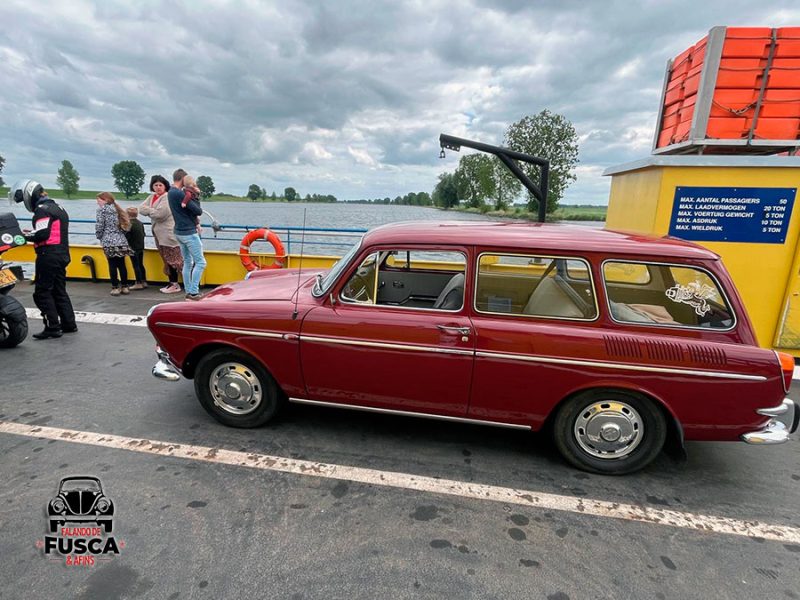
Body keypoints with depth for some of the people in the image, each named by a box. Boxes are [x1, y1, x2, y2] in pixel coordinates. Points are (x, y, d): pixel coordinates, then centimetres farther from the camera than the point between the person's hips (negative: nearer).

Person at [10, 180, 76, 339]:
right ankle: (69, 324, 17)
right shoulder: (58, 208, 19)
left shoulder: (42, 209, -11)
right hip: (62, 254, 10)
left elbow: (42, 234, -21)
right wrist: (30, 234, 14)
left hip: (49, 256, -10)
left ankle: (53, 328, -3)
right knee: (59, 291, 15)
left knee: (42, 293, -4)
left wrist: (25, 236, -7)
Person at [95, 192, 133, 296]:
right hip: (122, 241, 5)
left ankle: (115, 287, 2)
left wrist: (99, 237, 10)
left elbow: (99, 226, -6)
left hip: (109, 242, -5)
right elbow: (125, 226, 14)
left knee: (112, 265, 0)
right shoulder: (117, 209, 16)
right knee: (121, 264, 9)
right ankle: (125, 287, 12)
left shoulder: (102, 209, -1)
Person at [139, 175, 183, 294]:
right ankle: (172, 283, 19)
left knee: (172, 259, -4)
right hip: (159, 233, 9)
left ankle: (174, 285, 1)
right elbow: (141, 208, 5)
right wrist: (153, 211, -12)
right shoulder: (151, 197, 15)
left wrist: (149, 211, -3)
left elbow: (160, 213, -20)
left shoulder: (167, 197, -11)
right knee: (167, 259, 12)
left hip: (168, 233, -9)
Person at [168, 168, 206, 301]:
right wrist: (194, 198, -1)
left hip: (180, 232, 10)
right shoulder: (179, 194, -18)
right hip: (189, 233, -10)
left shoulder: (171, 192, 12)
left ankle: (189, 292, 16)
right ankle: (193, 292, -4)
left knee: (187, 262, 13)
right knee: (200, 262, -4)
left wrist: (193, 197, -6)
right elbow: (198, 211, -17)